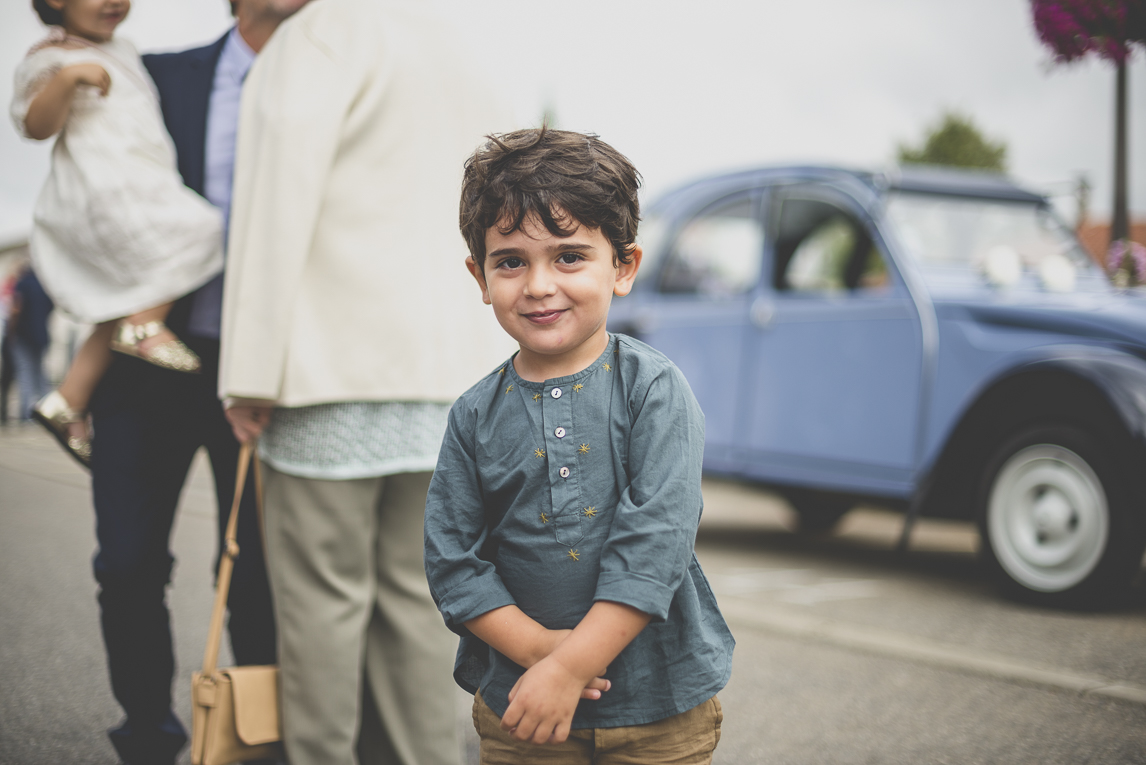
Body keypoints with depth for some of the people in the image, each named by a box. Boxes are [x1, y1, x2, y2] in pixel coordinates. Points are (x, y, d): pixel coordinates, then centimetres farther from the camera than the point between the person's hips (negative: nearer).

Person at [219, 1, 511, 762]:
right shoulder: (466, 68, 22)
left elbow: (280, 199, -13)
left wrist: (252, 372, -12)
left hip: (340, 361, -7)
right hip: (450, 371, 7)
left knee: (324, 593, -1)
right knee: (416, 591, 10)